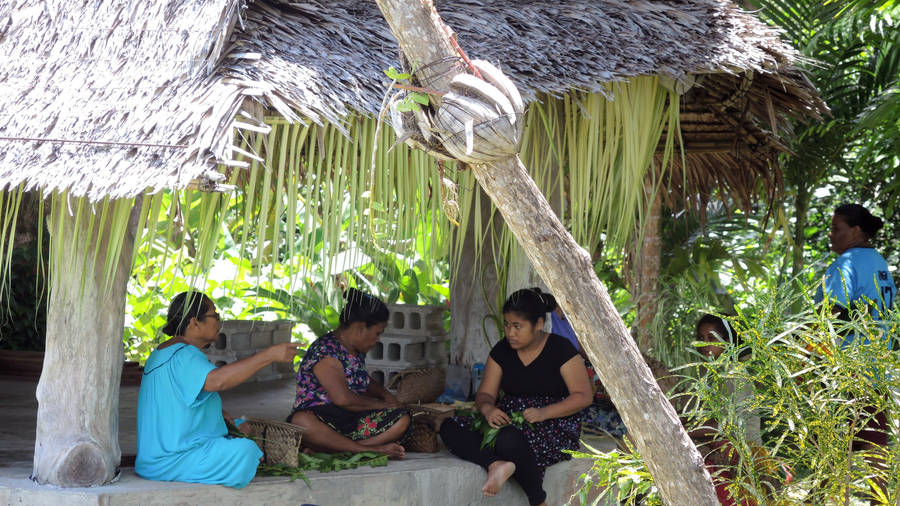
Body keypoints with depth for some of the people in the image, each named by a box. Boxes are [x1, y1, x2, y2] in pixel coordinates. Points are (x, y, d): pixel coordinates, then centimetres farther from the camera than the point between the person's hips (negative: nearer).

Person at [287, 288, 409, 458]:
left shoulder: (357, 352, 17)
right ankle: (372, 449, -39)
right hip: (319, 417, -8)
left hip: (353, 420, 8)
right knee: (301, 421, -42)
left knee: (402, 419, -13)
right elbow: (343, 399, -21)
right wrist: (380, 405, -6)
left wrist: (385, 395, 16)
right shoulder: (325, 351, -13)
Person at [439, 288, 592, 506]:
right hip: (509, 422, 6)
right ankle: (496, 464, -41)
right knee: (449, 428, -18)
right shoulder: (502, 351, 10)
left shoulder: (560, 349, -4)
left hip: (556, 428, -6)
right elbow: (485, 394, 10)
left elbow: (583, 396, -8)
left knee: (509, 439, -39)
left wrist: (544, 412, -23)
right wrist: (488, 408, -16)